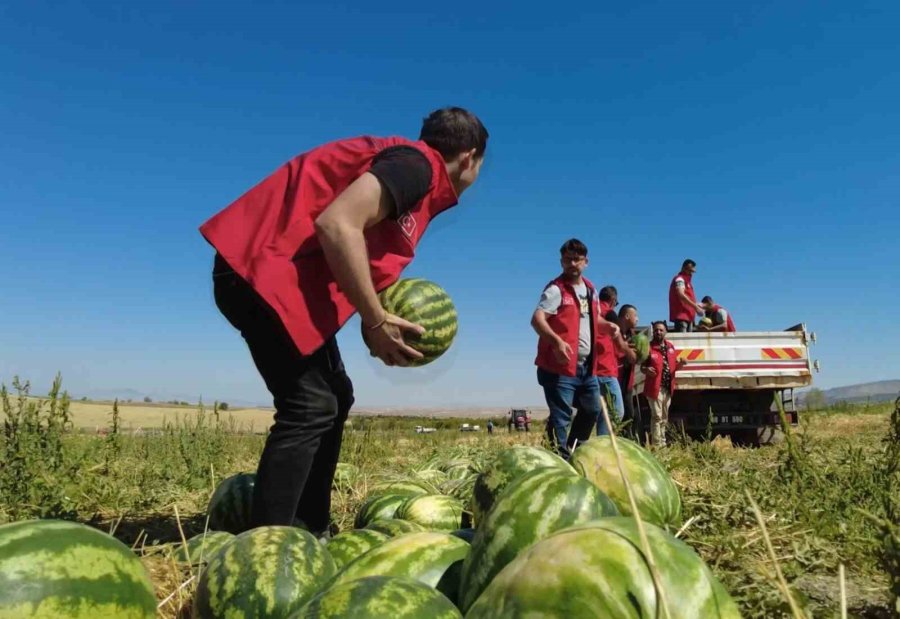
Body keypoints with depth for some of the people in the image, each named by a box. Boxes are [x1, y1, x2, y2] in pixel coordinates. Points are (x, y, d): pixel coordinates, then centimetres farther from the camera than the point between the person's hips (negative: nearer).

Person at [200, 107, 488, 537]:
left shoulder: (414, 179, 19)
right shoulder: (416, 164, -11)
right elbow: (337, 225, -25)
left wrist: (380, 317, 6)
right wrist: (376, 323, -18)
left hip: (283, 273, 10)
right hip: (264, 267, -10)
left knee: (334, 396, 12)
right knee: (311, 405, -12)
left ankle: (311, 531, 19)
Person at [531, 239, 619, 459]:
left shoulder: (591, 290, 14)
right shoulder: (556, 289, -12)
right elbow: (537, 319, -24)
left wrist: (609, 326, 6)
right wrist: (556, 341, -40)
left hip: (587, 366, 9)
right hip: (560, 366, -8)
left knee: (592, 410, 20)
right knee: (561, 416, -5)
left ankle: (574, 450, 37)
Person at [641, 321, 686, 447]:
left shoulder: (670, 346, 11)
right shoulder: (649, 347, -6)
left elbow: (673, 366, 18)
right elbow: (642, 367, -5)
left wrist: (680, 363, -3)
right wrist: (646, 369, -27)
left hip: (668, 387, 7)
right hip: (655, 387, -6)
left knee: (664, 417, 14)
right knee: (657, 416, -9)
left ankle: (662, 443, 24)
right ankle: (657, 444, -5)